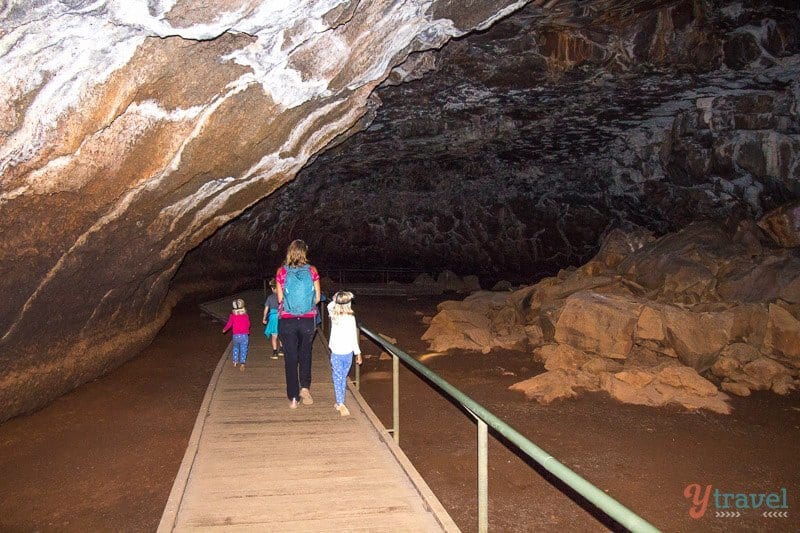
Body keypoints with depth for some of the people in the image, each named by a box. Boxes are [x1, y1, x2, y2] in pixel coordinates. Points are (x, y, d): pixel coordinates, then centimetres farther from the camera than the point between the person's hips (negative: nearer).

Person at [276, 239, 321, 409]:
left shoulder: (281, 271, -5)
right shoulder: (312, 271, -4)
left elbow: (280, 298, -3)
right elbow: (317, 297, -2)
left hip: (287, 320, 0)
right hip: (308, 320, 1)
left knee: (290, 358, 9)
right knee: (305, 354, 21)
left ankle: (293, 398, 12)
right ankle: (305, 387, 6)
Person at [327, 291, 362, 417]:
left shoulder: (334, 315, -5)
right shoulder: (351, 317, -12)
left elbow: (330, 306, 20)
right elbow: (354, 337, -10)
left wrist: (335, 300, 10)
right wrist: (358, 353, -2)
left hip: (336, 353, 0)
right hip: (348, 352, 0)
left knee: (337, 379, 3)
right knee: (343, 378, 15)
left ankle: (340, 404, -12)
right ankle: (340, 403, 23)